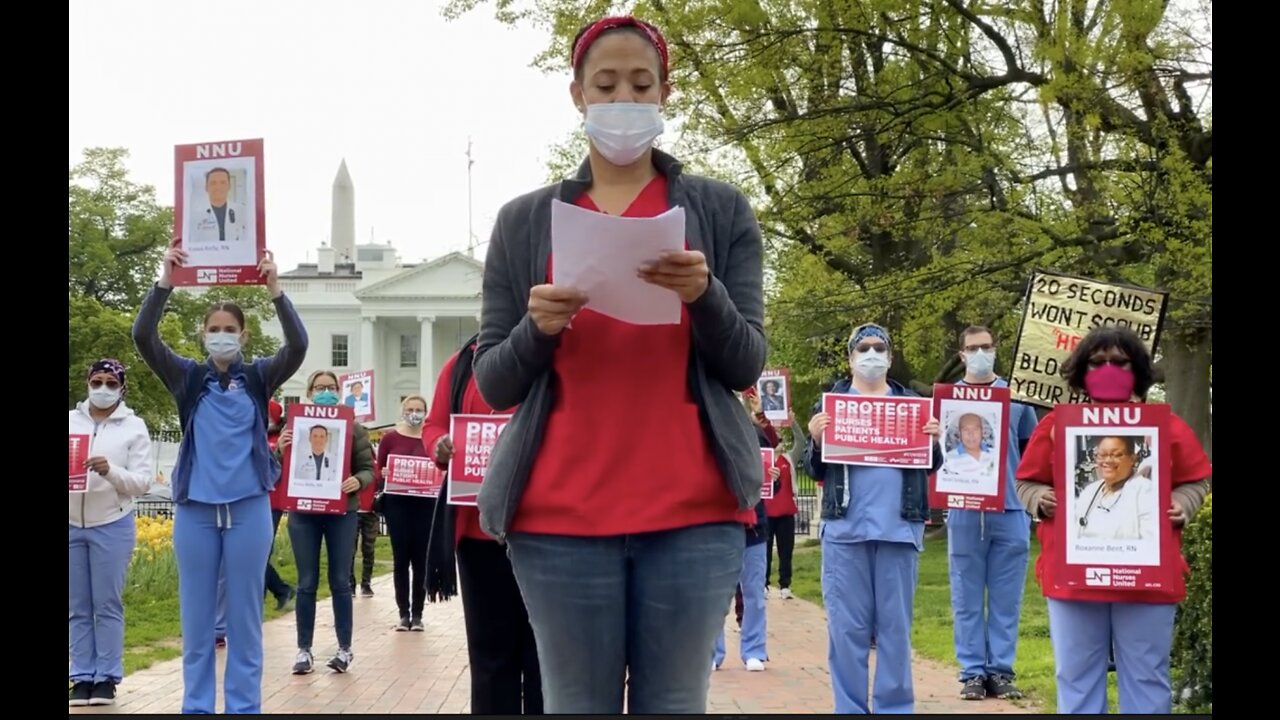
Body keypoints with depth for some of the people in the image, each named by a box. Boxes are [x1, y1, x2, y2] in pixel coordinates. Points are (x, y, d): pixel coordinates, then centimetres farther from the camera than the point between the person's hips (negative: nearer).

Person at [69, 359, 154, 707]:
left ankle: (107, 677, 8)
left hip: (112, 526, -2)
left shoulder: (134, 427, 0)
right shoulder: (70, 421, 6)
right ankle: (82, 677, 13)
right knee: (77, 607, 6)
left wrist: (109, 471, -21)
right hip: (71, 526, 3)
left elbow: (142, 482, -5)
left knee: (107, 605, 1)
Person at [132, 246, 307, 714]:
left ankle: (245, 707, 12)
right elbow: (143, 337, -8)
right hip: (196, 509, 1)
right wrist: (165, 282, -19)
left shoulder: (259, 377, 4)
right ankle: (196, 707, 15)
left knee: (244, 615, 4)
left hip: (248, 508, -1)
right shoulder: (187, 377, 5)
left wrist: (275, 289, -23)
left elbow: (298, 345, -13)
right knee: (197, 617, 6)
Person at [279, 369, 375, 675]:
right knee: (307, 583, 4)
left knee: (340, 582, 3)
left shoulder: (353, 428, 3)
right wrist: (280, 450, -15)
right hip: (303, 513, 1)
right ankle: (304, 649, 9)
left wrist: (358, 481, -20)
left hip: (341, 513, -1)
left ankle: (345, 648, 11)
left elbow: (368, 469, 2)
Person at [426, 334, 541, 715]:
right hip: (480, 525, 3)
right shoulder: (463, 362, 10)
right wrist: (441, 446, -12)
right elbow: (433, 426, 11)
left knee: (546, 647, 3)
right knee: (490, 647, 8)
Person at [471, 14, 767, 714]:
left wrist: (705, 296, -16)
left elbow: (746, 367, 4)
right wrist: (537, 330, -14)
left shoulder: (722, 210, 7)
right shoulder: (523, 221, 8)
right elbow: (493, 384, 7)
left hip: (691, 511, 0)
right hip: (561, 514, 1)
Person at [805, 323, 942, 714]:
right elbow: (814, 469, 8)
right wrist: (816, 440, -12)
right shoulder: (830, 402, 10)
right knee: (847, 627, 0)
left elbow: (931, 465, 13)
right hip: (845, 528, -1)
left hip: (899, 527, 1)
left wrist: (934, 441, -8)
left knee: (896, 626, 4)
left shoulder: (911, 402, 13)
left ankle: (896, 708, 11)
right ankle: (850, 709, 7)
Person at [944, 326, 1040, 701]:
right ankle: (973, 672, 6)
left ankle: (1002, 670, 9)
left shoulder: (1016, 395, 10)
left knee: (1006, 599, 3)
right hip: (965, 512, -1)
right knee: (968, 599, 1)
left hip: (1010, 511, 1)